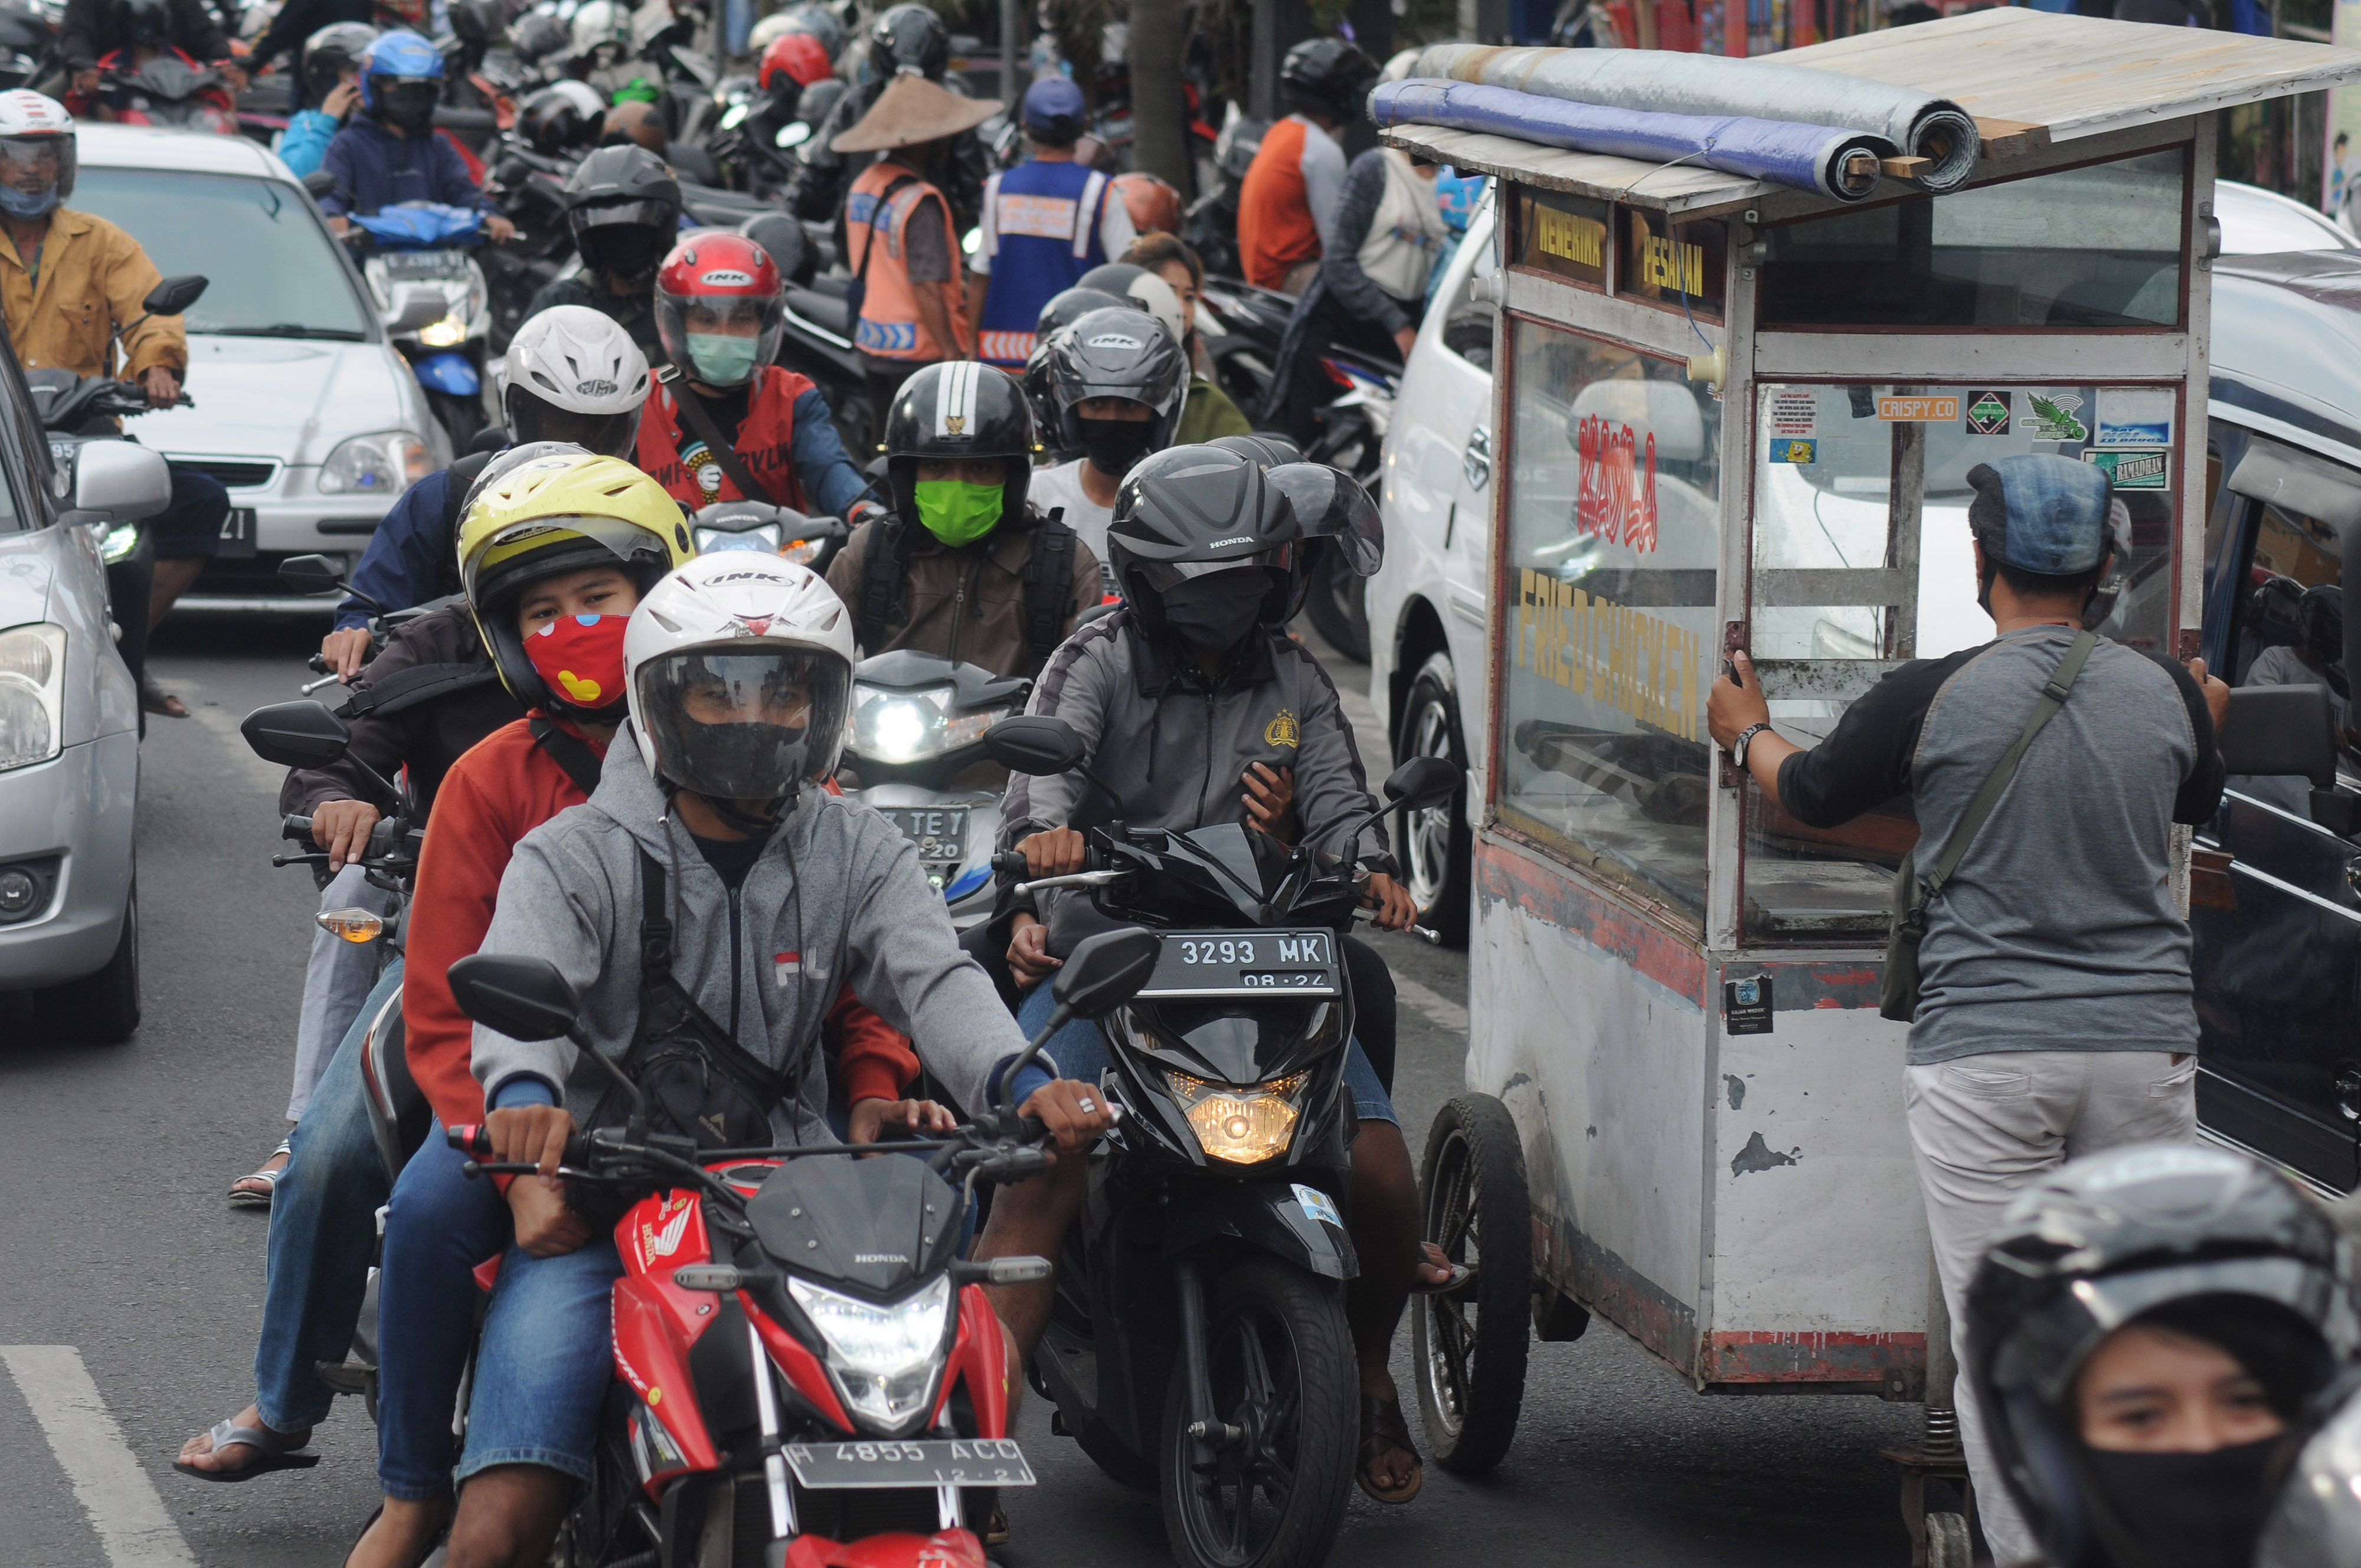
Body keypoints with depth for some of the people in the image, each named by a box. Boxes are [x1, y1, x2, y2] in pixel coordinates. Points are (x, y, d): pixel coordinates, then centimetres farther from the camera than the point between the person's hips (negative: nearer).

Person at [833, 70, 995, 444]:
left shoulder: (862, 186, 9)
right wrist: (952, 355, -21)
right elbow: (926, 288, -23)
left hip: (873, 343, 9)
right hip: (920, 351, -9)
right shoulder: (919, 202, -19)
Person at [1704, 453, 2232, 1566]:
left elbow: (1809, 795, 10)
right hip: (2145, 1045, 3)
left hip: (1984, 1056, -3)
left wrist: (1748, 734, 32)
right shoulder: (2168, 694, 3)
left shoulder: (1933, 699, -8)